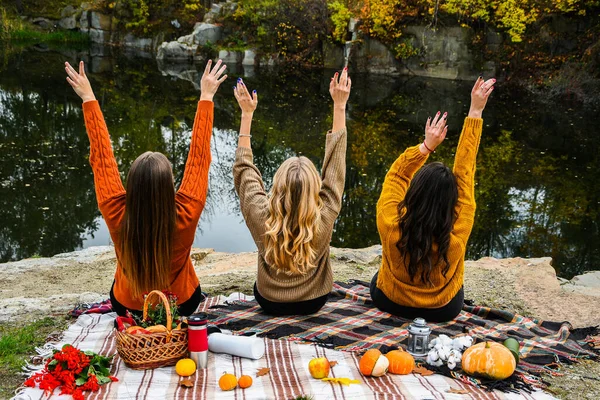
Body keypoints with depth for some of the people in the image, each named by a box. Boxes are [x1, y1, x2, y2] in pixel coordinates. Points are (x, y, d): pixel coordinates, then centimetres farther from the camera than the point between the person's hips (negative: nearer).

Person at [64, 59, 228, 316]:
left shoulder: (117, 217, -34)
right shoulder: (185, 216, -36)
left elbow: (102, 157, -22)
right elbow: (199, 156, -26)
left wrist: (88, 99, -13)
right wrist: (206, 98, -17)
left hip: (128, 307, 1)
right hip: (181, 305, 0)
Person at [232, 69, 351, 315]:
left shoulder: (260, 216, -31)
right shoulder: (324, 218, -32)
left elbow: (243, 168, -14)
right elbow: (335, 163, -21)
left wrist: (247, 114, -8)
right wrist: (339, 106, -15)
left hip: (269, 303, 0)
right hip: (313, 303, 0)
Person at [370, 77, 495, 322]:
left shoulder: (390, 225, -37)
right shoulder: (457, 233, -36)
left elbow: (397, 174, -20)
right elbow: (464, 172, -27)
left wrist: (427, 145, -24)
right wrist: (475, 113, -22)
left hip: (389, 302, 0)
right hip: (442, 310, 0)